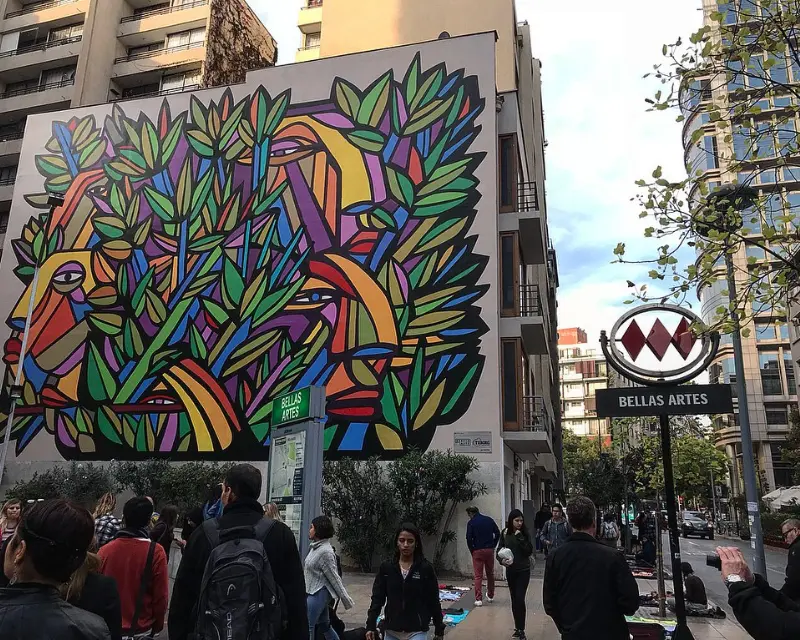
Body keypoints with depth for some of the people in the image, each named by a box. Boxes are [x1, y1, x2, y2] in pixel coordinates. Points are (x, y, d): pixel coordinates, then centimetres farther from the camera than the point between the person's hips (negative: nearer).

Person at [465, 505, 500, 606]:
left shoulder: (471, 522, -5)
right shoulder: (489, 520, 7)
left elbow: (469, 538, -10)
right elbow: (497, 533, 6)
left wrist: (472, 550, 2)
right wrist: (493, 546, 10)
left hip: (478, 551, -4)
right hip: (490, 550, 4)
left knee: (478, 576, 0)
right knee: (490, 574, 18)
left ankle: (478, 599, -6)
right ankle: (490, 596, 30)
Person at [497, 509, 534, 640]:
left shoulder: (525, 533, -9)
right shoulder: (505, 533, -3)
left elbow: (529, 551, -15)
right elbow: (499, 549, 3)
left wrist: (520, 537, -23)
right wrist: (501, 560, -16)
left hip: (523, 570, -3)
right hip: (510, 570, 3)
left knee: (520, 599, -8)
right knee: (514, 599, 12)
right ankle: (517, 628, 25)